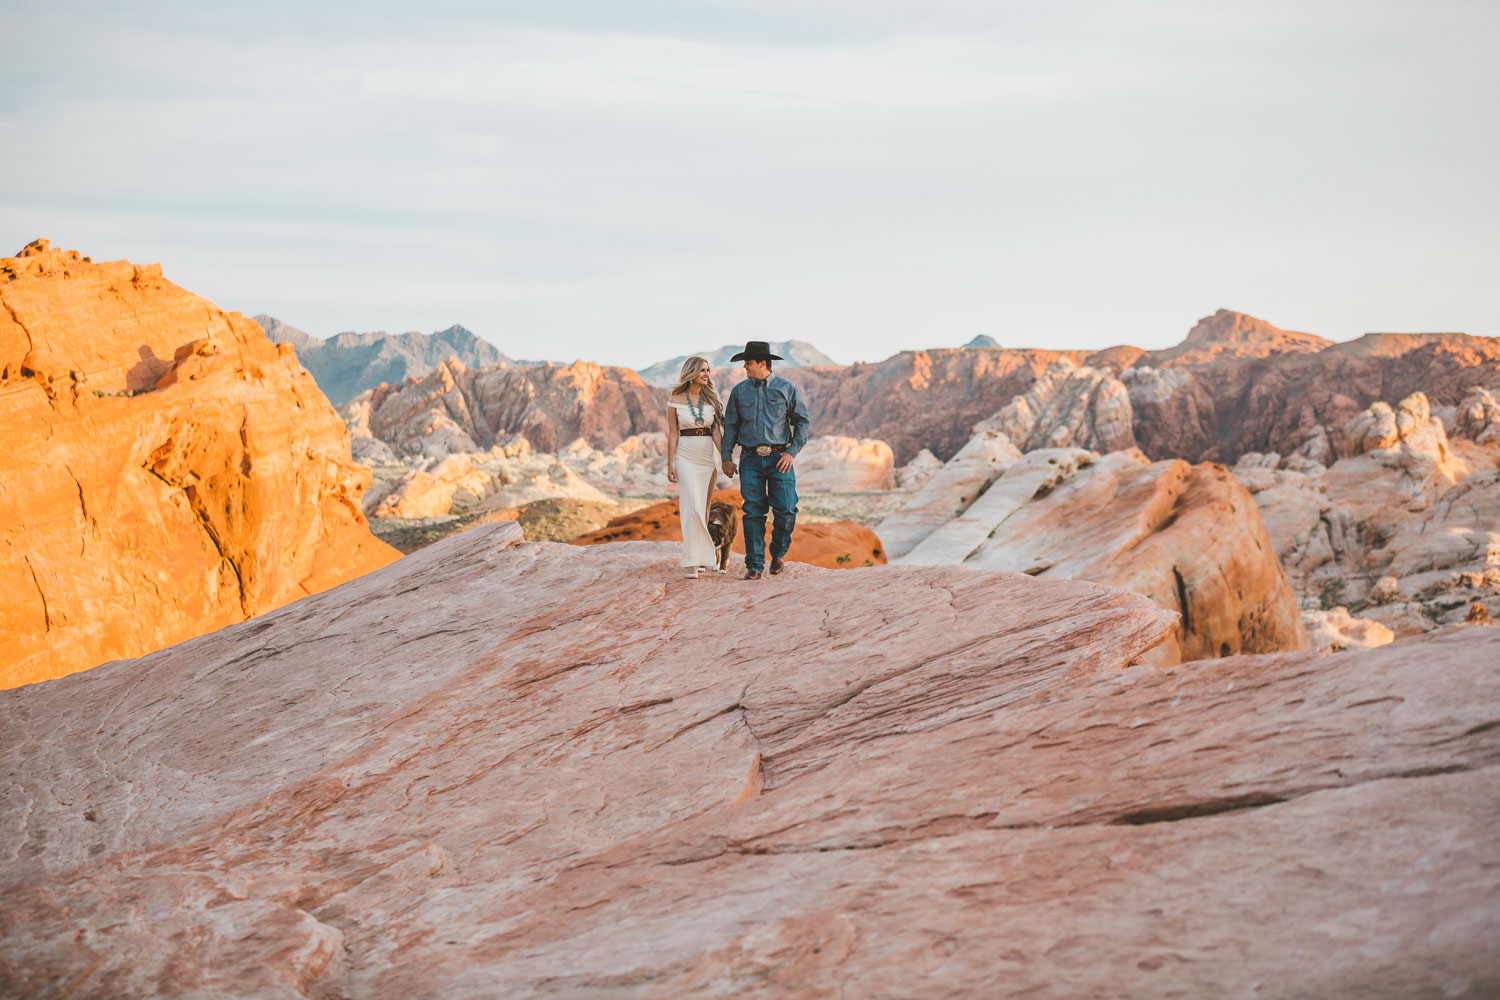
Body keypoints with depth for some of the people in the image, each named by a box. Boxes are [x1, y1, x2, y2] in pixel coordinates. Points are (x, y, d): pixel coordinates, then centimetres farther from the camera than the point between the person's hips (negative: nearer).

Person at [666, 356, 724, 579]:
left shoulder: (711, 400, 7)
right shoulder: (675, 401, -1)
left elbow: (716, 432, 5)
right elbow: (672, 434, -1)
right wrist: (670, 465, -5)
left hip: (708, 458, 4)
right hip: (686, 458, -3)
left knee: (703, 510, 7)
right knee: (693, 508, -13)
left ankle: (699, 556, 18)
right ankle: (692, 562, -11)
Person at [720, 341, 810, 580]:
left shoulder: (787, 389, 3)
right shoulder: (739, 391, 10)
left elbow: (802, 422, 6)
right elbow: (730, 425, 15)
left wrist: (792, 452, -5)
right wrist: (726, 457, 8)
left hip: (779, 459, -2)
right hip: (750, 459, 2)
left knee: (786, 509, -10)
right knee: (753, 513, -3)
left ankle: (778, 553, 16)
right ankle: (754, 565, 2)